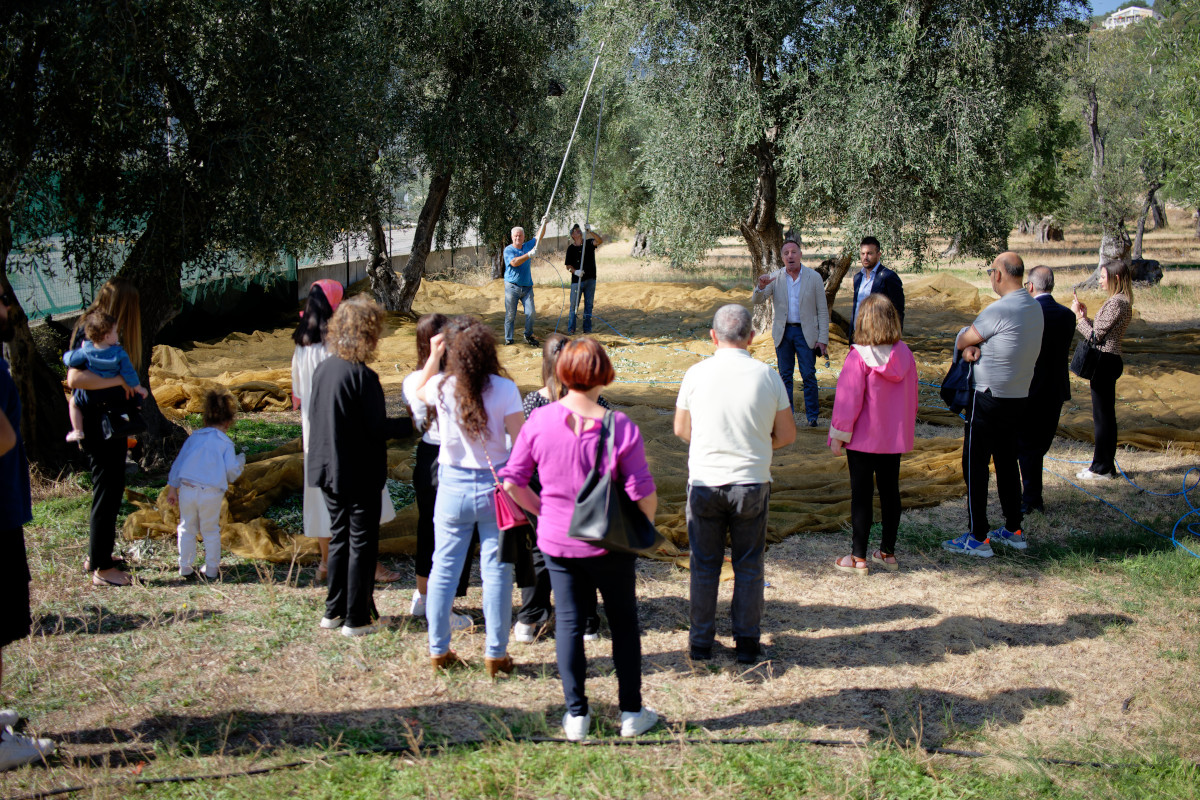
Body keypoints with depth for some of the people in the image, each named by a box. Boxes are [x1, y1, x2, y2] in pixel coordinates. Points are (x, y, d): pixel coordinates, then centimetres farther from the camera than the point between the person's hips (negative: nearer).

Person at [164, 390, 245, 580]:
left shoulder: (194, 437, 14)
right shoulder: (225, 443, 4)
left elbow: (178, 463, 14)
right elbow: (231, 472, -1)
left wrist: (172, 488, 19)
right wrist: (240, 461, 21)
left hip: (187, 489, 3)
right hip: (212, 493, -2)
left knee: (187, 528, 15)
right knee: (210, 531, 10)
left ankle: (185, 567, 19)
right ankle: (212, 569, 15)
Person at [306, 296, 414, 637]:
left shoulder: (322, 369, 2)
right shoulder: (362, 376, -20)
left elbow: (313, 417, 11)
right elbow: (378, 428, -18)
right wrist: (412, 423, -4)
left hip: (330, 469, 7)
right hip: (360, 474, -7)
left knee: (339, 538, 18)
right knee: (362, 544, 4)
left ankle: (333, 611, 26)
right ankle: (356, 618, 10)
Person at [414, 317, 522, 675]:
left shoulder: (441, 387, -7)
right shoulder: (504, 389, -12)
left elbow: (420, 392, 18)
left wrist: (432, 356, 22)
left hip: (453, 486, 2)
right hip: (496, 484, -1)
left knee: (444, 568, 13)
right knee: (496, 570, 7)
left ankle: (439, 650, 22)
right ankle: (496, 653, 14)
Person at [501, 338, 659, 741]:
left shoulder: (540, 421, -10)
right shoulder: (621, 427, -16)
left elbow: (512, 482, -5)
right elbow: (643, 495, -15)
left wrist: (543, 510, 10)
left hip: (557, 541, 2)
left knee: (568, 621, 14)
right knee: (623, 622, 15)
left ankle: (576, 715, 20)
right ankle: (631, 712, 24)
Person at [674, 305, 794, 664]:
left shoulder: (696, 374, -7)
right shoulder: (767, 376, -6)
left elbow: (681, 429, 6)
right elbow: (787, 435, 2)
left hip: (704, 482, 0)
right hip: (752, 483, 0)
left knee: (704, 565, 12)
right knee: (749, 566, 13)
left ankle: (701, 642, 20)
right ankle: (747, 643, 19)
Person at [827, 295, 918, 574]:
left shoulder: (858, 357, -18)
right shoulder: (904, 354, -2)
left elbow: (848, 401, -16)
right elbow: (911, 397, 7)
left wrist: (837, 435, -7)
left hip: (863, 439, -5)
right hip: (895, 438, 5)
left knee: (861, 494, 2)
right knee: (890, 492, 14)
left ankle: (858, 557, 8)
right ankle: (888, 553, 23)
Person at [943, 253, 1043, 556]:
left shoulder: (999, 310, -21)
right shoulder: (1034, 308, 8)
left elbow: (962, 341, -10)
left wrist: (966, 344, 10)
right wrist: (973, 346, -7)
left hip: (989, 400, -9)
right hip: (1019, 398, 9)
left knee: (975, 465, -1)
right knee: (1007, 461, 18)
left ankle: (978, 538, -1)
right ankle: (1013, 530, 25)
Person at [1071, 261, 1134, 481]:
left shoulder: (1116, 303, -17)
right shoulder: (1121, 301, 14)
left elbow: (1096, 336, -17)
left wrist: (1077, 316, -9)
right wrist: (1084, 315, 9)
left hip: (1105, 362, -10)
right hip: (1107, 362, 10)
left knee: (1103, 416, -3)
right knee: (1104, 415, 15)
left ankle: (1102, 468, 4)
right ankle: (1104, 464, 23)